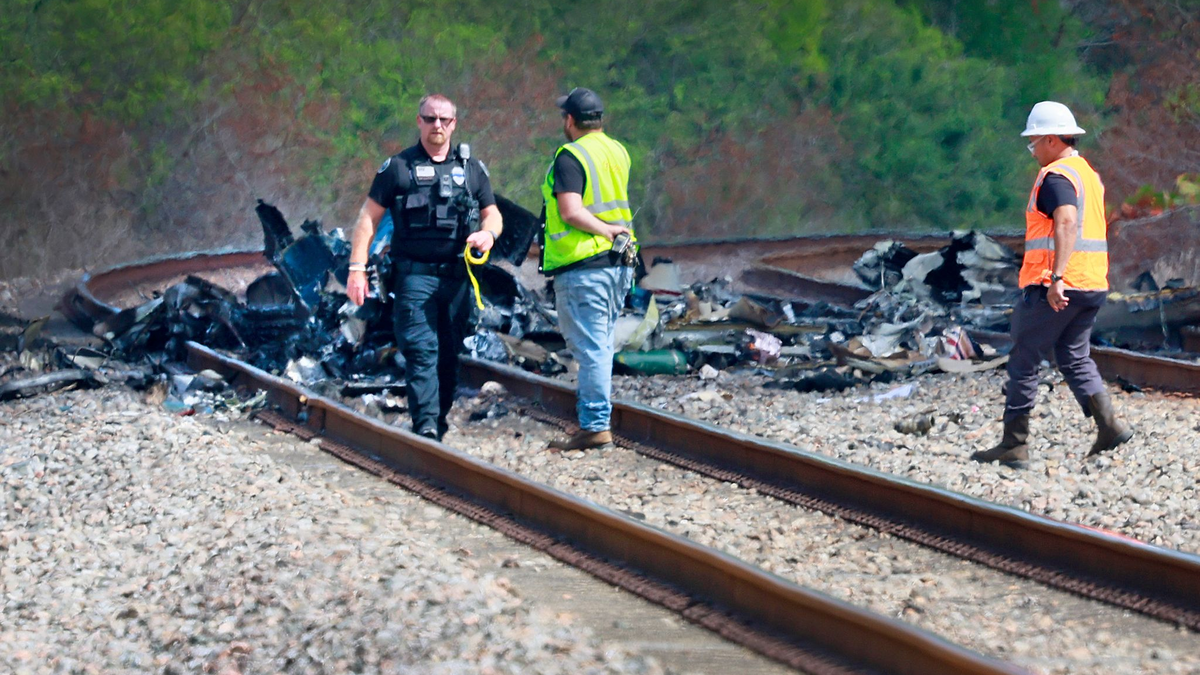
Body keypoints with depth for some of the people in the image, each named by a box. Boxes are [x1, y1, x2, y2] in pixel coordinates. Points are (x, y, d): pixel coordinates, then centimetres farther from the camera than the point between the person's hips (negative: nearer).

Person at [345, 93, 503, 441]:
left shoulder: (472, 168, 14)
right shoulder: (397, 167, 4)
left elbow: (492, 213, 20)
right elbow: (368, 218, 3)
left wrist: (488, 232, -6)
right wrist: (357, 268, -5)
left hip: (457, 277, 4)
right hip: (415, 275, -4)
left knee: (449, 355, 7)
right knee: (422, 350, -14)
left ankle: (440, 421, 16)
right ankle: (425, 426, -21)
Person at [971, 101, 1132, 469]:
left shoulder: (1056, 176, -12)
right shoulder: (1089, 174, 17)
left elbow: (1067, 224, -27)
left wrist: (1056, 278, -34)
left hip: (1056, 288, -9)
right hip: (1093, 285, 9)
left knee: (1023, 362, 1)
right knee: (1075, 358, 14)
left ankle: (1014, 445, 3)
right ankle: (1109, 424, -4)